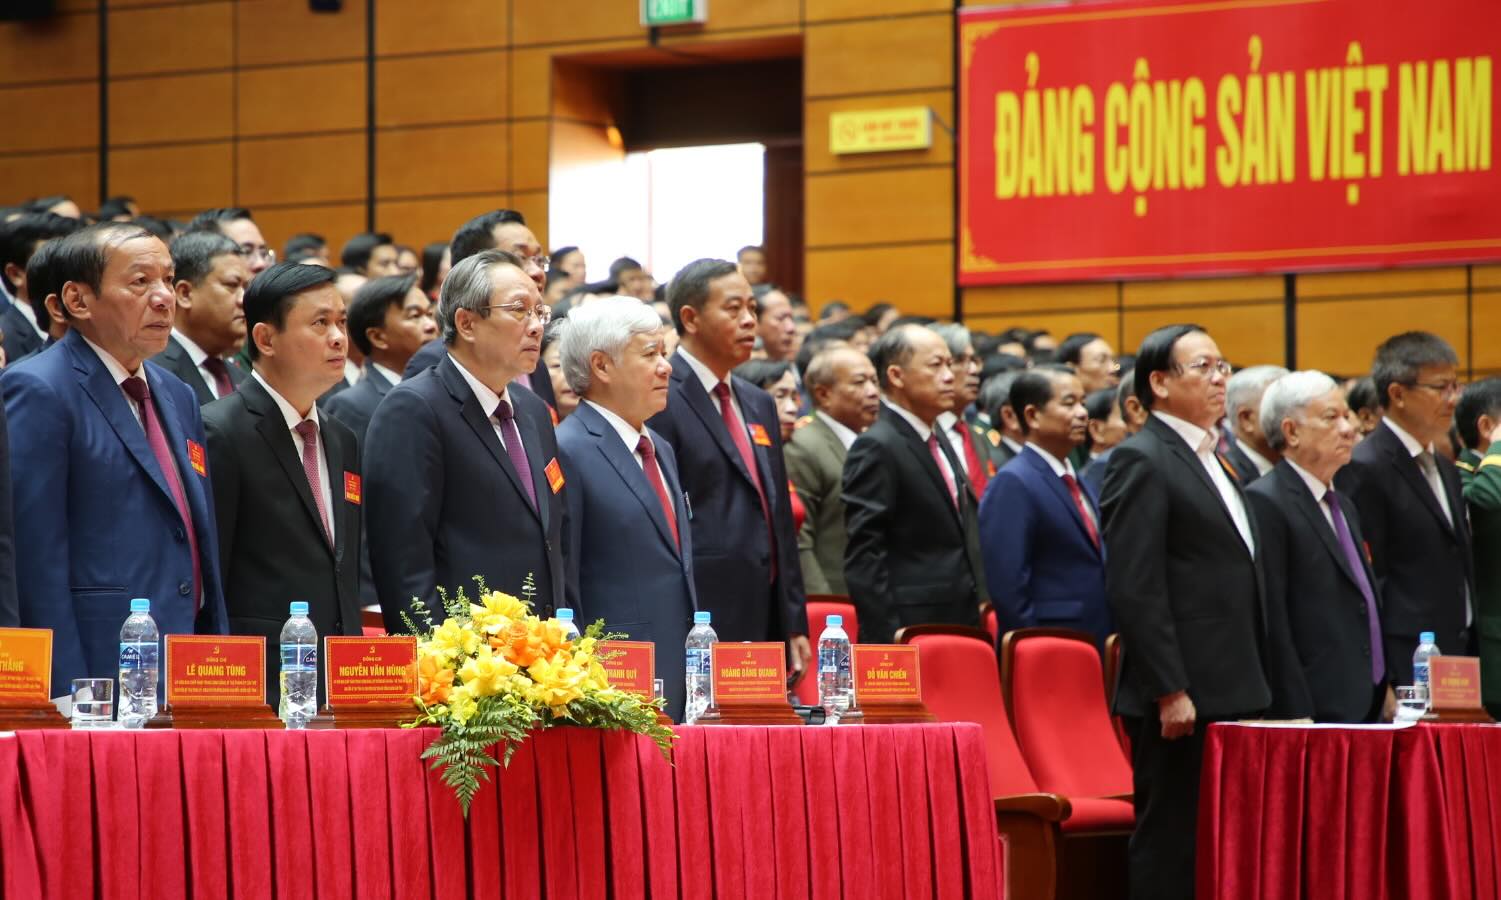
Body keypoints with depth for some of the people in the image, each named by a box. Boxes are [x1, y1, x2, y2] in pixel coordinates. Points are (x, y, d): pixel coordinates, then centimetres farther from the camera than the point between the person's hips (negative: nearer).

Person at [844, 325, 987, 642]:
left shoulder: (941, 446, 19)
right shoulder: (877, 448, -10)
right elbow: (863, 557, -15)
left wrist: (977, 613, 17)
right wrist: (887, 640, -20)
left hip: (959, 627, 9)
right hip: (911, 631, -9)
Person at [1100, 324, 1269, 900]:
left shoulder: (1210, 460, 19)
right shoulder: (1142, 461, -9)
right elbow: (1133, 589, -16)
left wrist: (1251, 688, 17)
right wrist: (1169, 691, -20)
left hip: (1229, 695, 9)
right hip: (1182, 700, -9)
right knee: (1171, 846, -6)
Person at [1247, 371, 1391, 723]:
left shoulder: (1344, 506, 21)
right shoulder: (1265, 503, -9)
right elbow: (1270, 622, -15)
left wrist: (1384, 688, 16)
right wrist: (1297, 716, -18)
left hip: (1367, 708, 8)